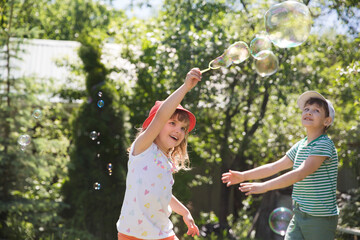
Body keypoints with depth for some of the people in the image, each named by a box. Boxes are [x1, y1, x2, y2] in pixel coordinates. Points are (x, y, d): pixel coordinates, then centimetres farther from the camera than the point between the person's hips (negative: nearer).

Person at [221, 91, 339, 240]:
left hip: (320, 218, -7)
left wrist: (264, 186, -30)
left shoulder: (323, 145, -15)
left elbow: (300, 173, -26)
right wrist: (244, 176, 15)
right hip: (299, 216, 7)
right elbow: (275, 167, 19)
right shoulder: (300, 146, 12)